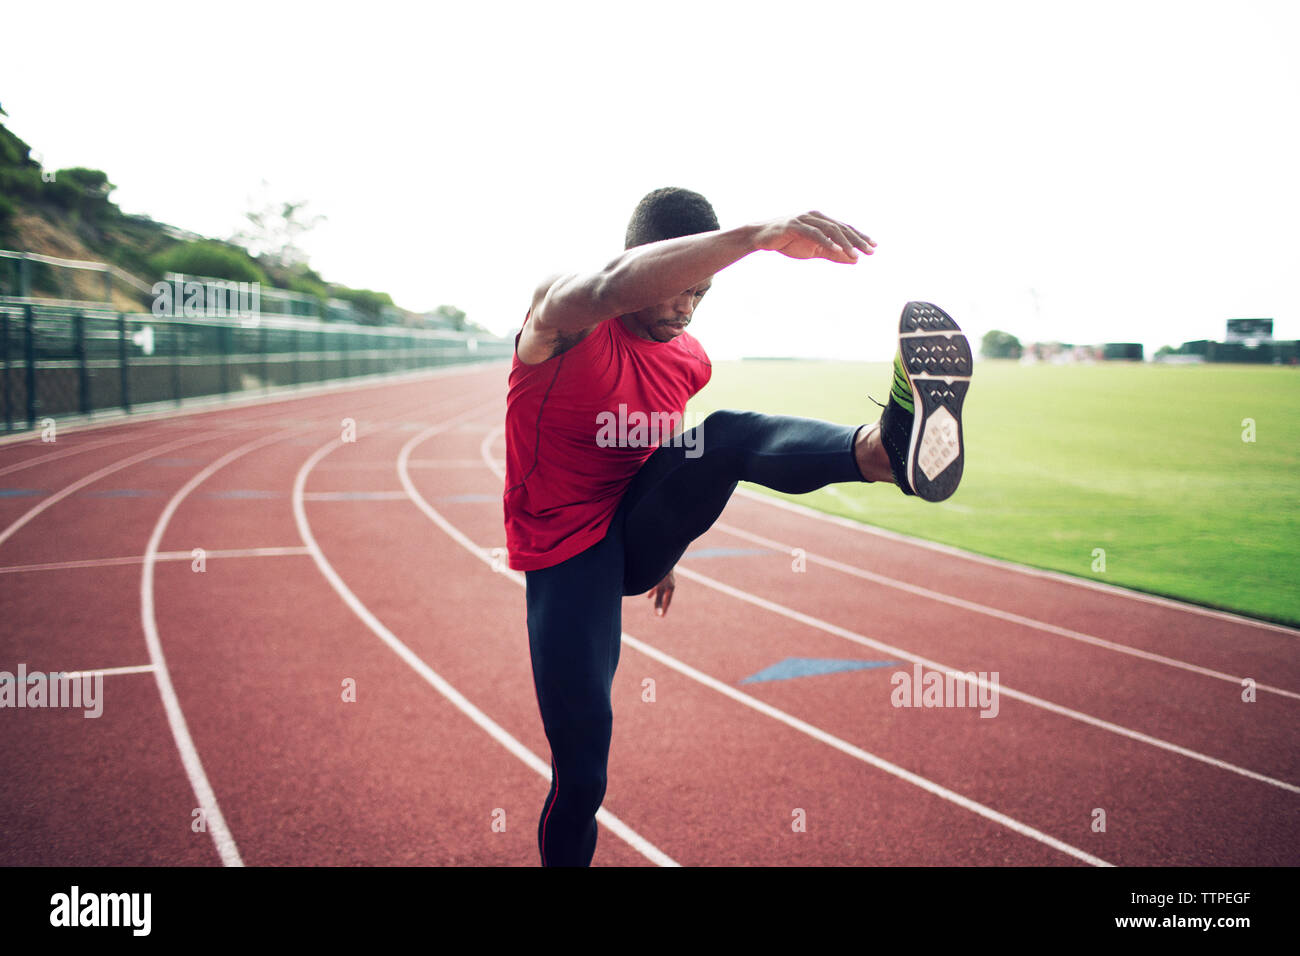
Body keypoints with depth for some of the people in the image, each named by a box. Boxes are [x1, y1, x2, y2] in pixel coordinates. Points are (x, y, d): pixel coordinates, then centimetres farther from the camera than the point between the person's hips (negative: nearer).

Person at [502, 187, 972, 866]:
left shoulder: (691, 362, 2)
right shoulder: (565, 315, -18)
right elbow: (612, 288, -43)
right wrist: (760, 236, -55)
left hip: (639, 532, 4)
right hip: (567, 552, -4)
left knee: (725, 435, -24)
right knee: (581, 770, -9)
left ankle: (888, 446, -52)